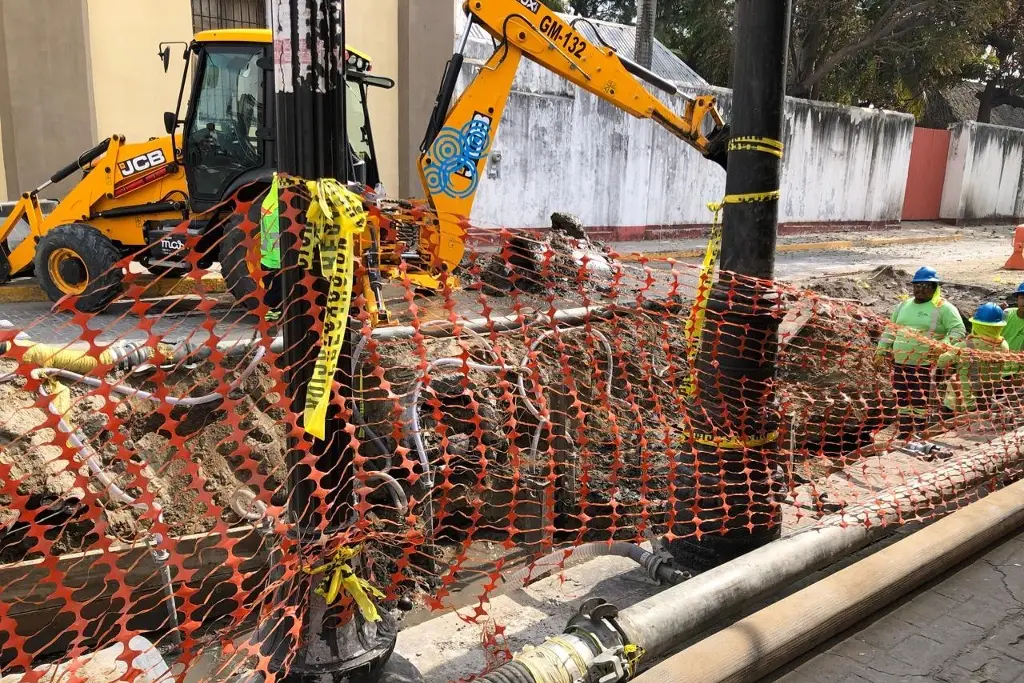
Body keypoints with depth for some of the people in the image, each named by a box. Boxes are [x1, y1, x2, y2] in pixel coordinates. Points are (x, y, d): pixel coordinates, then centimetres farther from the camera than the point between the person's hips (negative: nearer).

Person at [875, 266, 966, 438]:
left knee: (919, 402, -5)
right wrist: (881, 350, 14)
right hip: (899, 363, 6)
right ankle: (903, 433, 25)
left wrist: (943, 345, -28)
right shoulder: (904, 305, 15)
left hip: (925, 365, -6)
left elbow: (959, 330, -11)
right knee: (902, 400, 13)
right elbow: (891, 330, 21)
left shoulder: (944, 308, -4)